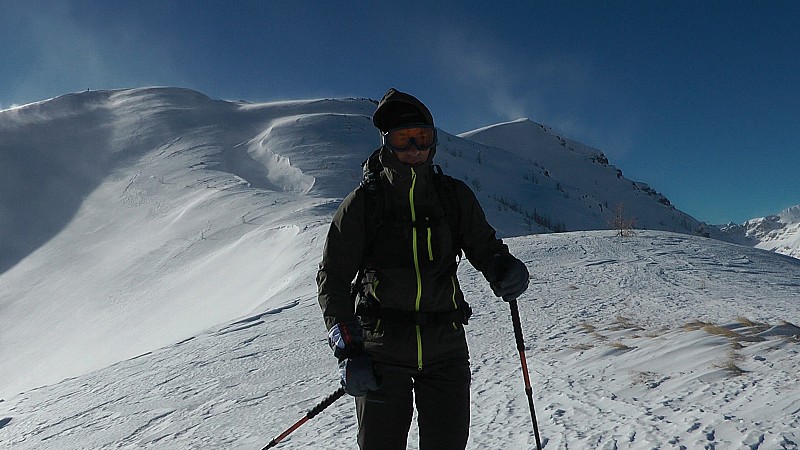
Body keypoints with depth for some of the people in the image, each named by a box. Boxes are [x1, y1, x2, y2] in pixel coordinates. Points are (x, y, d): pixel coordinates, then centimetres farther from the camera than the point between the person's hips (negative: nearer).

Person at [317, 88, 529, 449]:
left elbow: (484, 246, 11)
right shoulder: (363, 202, -3)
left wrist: (504, 267, -15)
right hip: (382, 349, -2)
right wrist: (348, 351, -11)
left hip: (446, 347, 2)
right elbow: (333, 278, -3)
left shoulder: (455, 196, 3)